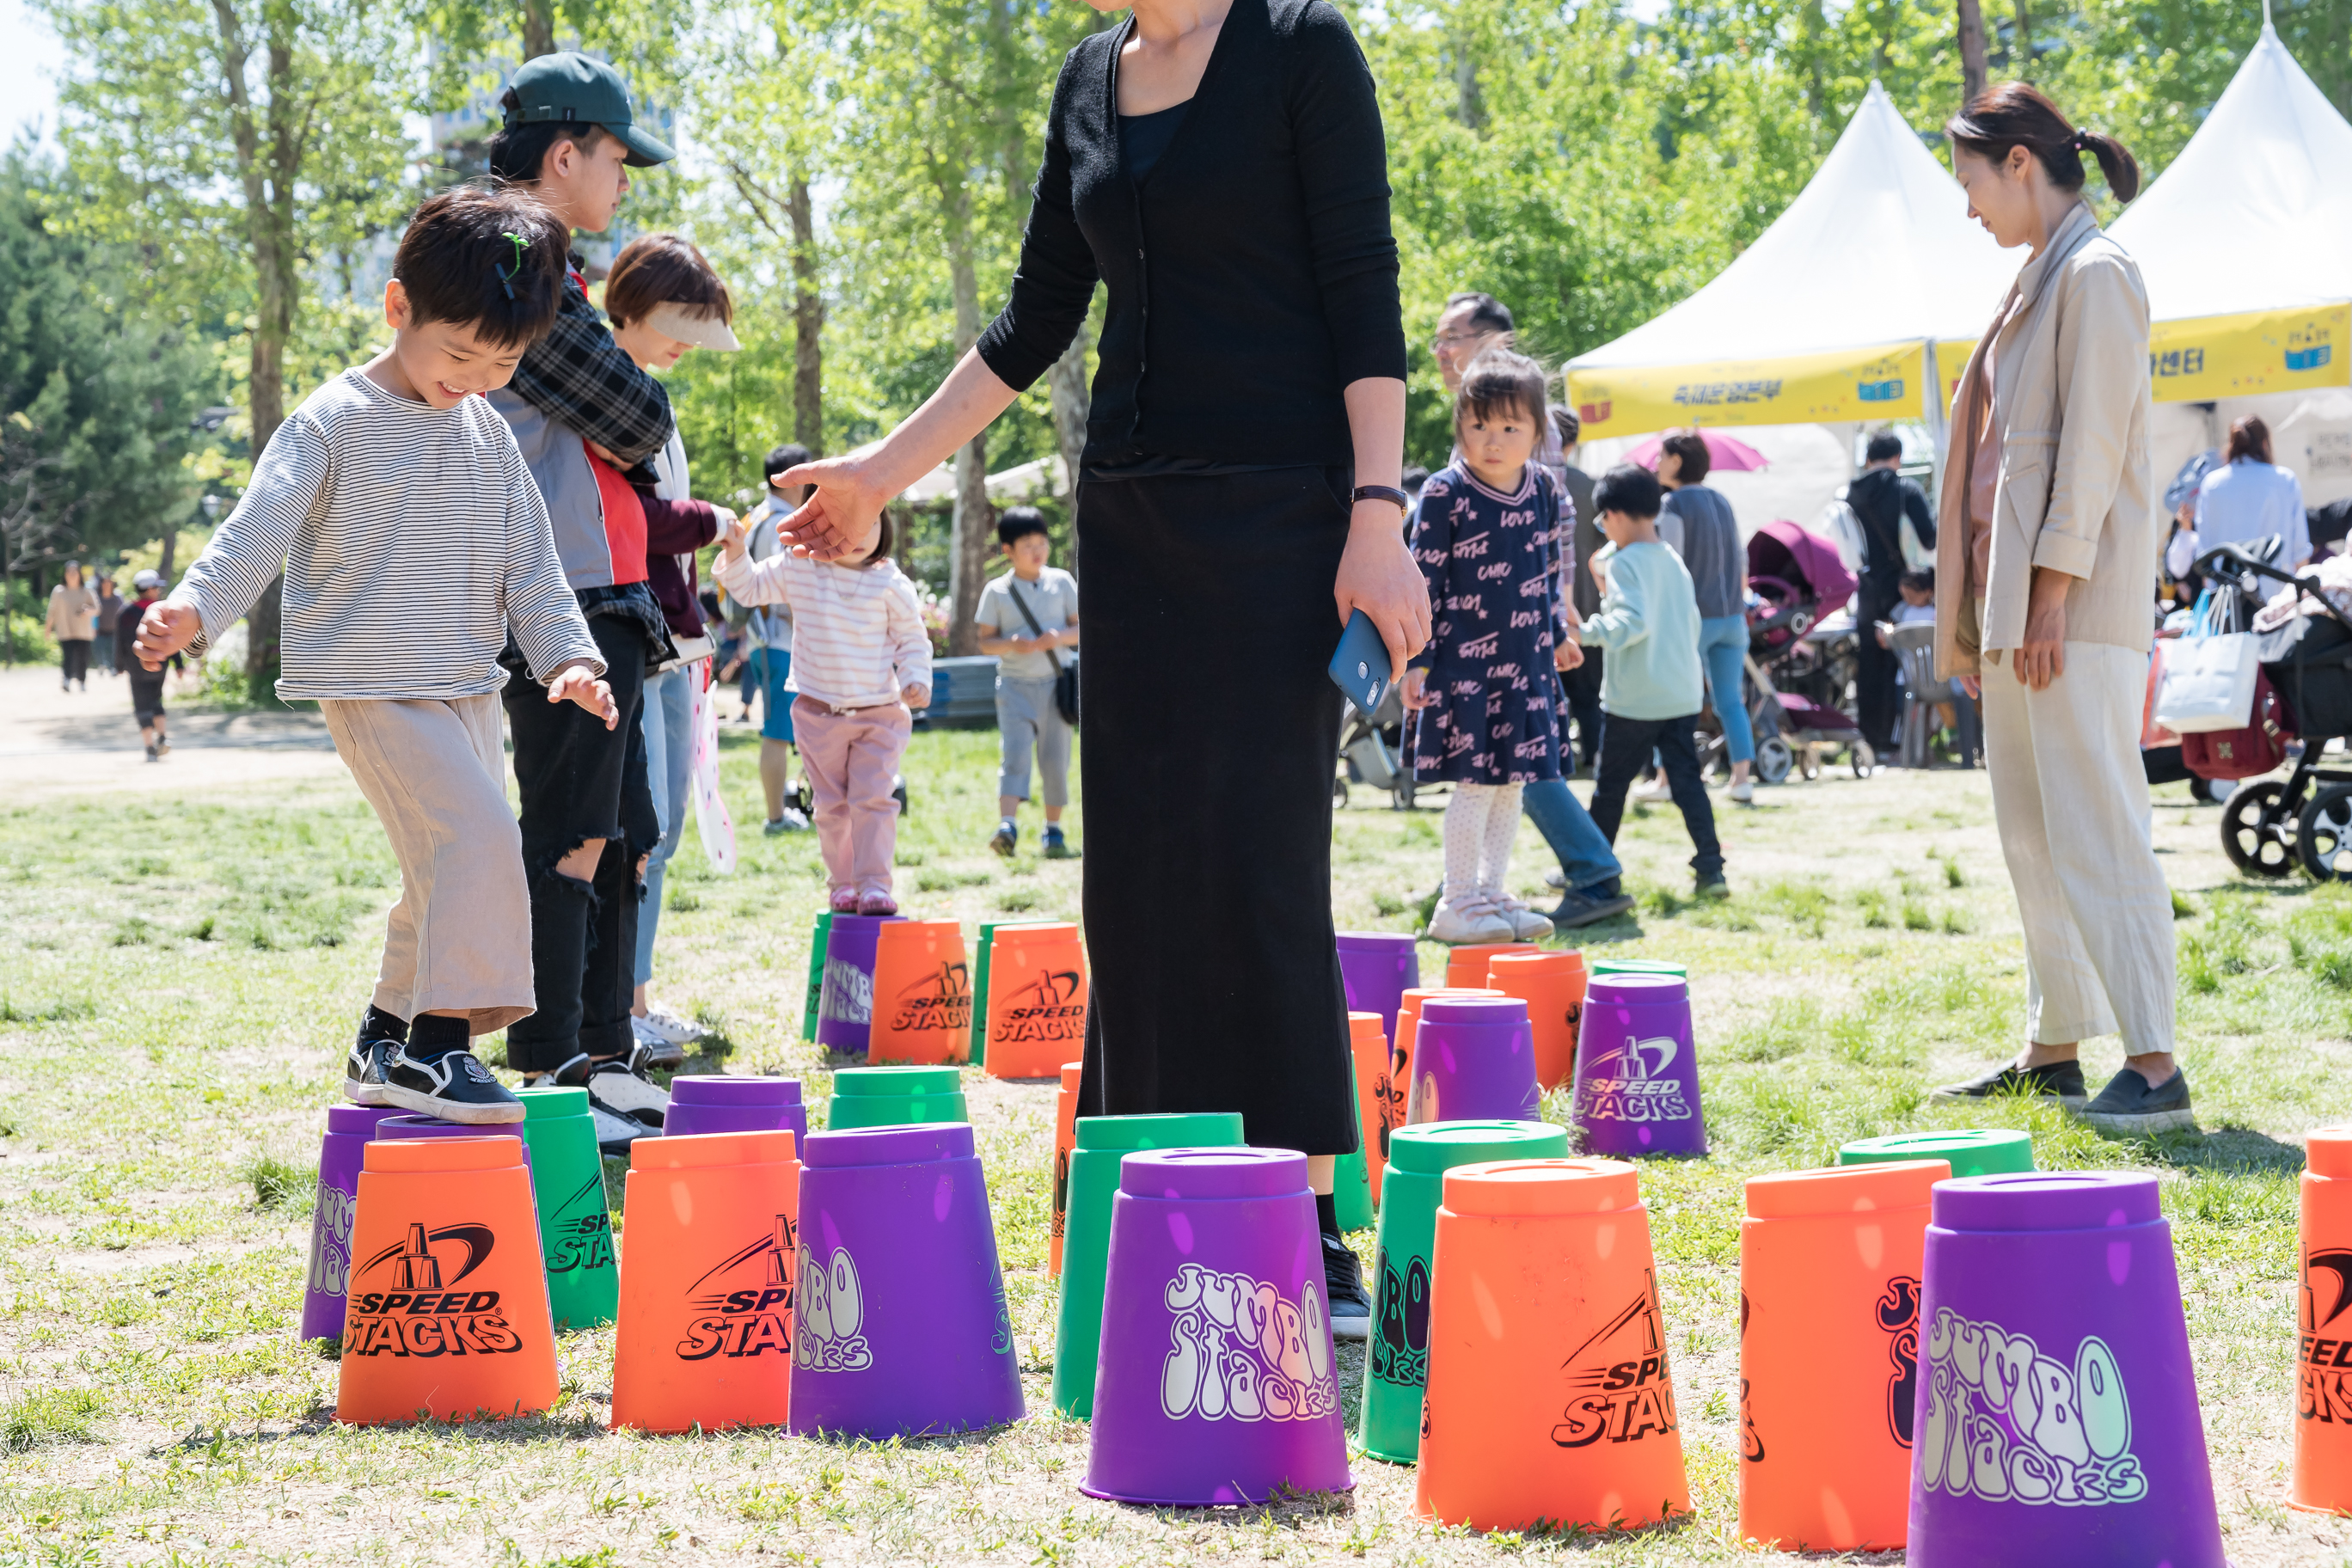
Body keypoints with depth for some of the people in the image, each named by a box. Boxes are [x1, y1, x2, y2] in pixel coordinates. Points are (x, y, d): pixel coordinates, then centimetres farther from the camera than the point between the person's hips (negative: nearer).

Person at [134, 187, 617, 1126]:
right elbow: (262, 527, -18)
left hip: (468, 688, 8)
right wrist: (195, 607, -34)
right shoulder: (335, 422, -9)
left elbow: (528, 559, 14)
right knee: (476, 837, -22)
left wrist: (566, 654, 2)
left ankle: (387, 1042, 26)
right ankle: (435, 1045, -20)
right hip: (373, 687, -8)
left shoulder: (488, 435, 10)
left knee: (448, 872, 12)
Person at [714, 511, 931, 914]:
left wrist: (916, 680, -14)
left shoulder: (891, 583, -8)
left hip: (880, 715, -2)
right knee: (832, 805, 9)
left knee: (874, 799, -9)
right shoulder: (797, 569, -4)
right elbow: (751, 587, 8)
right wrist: (736, 555, -9)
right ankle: (842, 883, 23)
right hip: (819, 712, 2)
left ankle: (874, 885, -5)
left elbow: (912, 639, 1)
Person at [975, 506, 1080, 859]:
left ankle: (1053, 831, 16)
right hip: (1014, 684, -2)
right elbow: (985, 641, 1)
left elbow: (1082, 628, 5)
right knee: (1014, 751, -16)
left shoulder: (1061, 582, 4)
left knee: (1055, 759, 5)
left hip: (1054, 683, 2)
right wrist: (1011, 644, -19)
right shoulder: (997, 591, 1)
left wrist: (1060, 638, -16)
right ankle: (1006, 825, -27)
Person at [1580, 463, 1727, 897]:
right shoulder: (1675, 561, 12)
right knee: (1686, 780, 4)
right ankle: (1711, 869, -7)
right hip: (1683, 694, 6)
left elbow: (1632, 621, -25)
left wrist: (1587, 632, -30)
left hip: (1634, 699, -6)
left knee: (1611, 784, 6)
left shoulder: (1624, 563, -12)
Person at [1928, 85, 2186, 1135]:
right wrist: (1972, 614, 17)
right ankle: (2055, 1048, 19)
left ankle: (2154, 1066, -11)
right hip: (2015, 603, 10)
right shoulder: (2037, 279, 18)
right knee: (2033, 837, 12)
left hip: (2078, 606, -10)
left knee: (2096, 829, -11)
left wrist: (2051, 601, -19)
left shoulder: (2094, 274, -10)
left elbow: (2091, 446, -16)